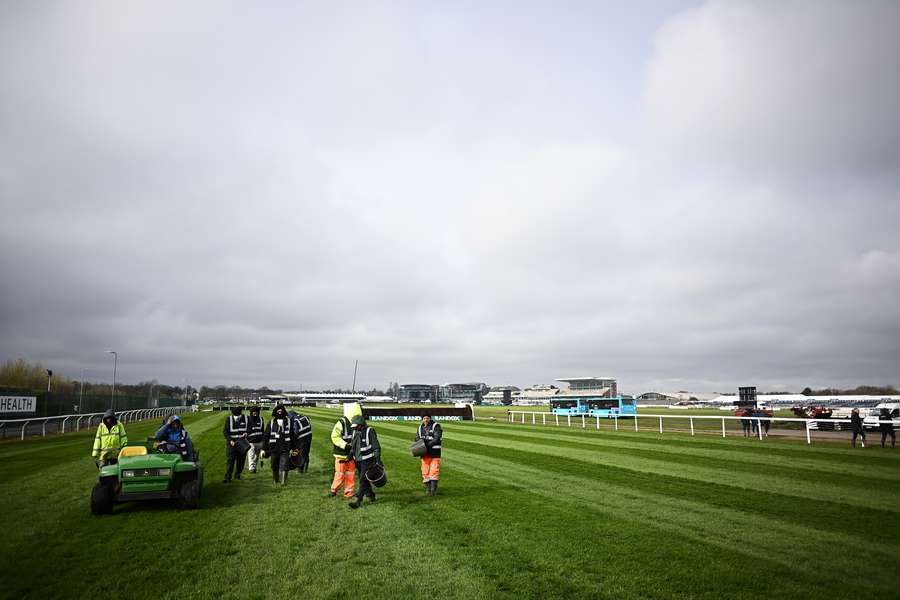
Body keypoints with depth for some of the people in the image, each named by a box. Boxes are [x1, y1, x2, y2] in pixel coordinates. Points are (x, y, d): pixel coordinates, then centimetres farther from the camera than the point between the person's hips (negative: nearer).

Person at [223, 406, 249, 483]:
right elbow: (225, 431, -5)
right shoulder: (229, 419, -4)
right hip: (232, 443, -2)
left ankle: (237, 474, 23)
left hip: (242, 443, 2)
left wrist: (246, 433, -10)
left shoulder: (245, 419, 1)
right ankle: (227, 477, -3)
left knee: (241, 460, 8)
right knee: (230, 461, -7)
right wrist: (230, 440, -17)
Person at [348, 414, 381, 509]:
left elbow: (376, 447, -12)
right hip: (358, 460, 7)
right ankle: (370, 495, 31)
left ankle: (357, 500, -10)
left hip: (367, 461, -7)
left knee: (363, 480, -10)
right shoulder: (355, 432, 7)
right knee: (362, 479, 14)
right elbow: (353, 446, 20)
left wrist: (378, 459, -14)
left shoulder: (369, 431, -14)